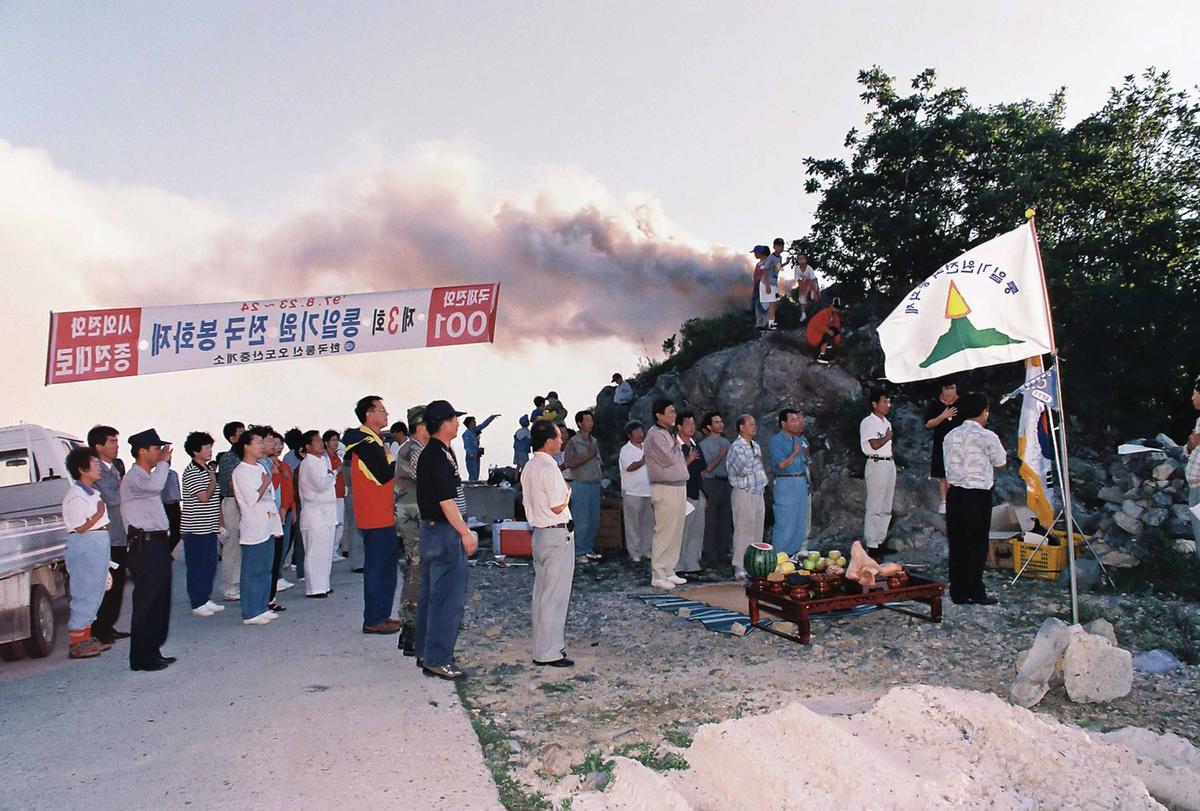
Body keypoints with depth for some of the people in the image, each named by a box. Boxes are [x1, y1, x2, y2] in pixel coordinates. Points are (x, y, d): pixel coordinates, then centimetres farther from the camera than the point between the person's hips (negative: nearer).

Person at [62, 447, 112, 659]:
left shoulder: (93, 492, 14)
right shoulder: (76, 495, -15)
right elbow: (80, 527, -19)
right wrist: (99, 513, -9)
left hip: (99, 543, 10)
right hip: (85, 546, -10)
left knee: (95, 592, 15)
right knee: (84, 593, -4)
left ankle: (85, 638, 25)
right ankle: (77, 643, 4)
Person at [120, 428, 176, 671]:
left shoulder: (147, 476, 20)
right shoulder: (133, 478, -12)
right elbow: (155, 486, -34)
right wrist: (164, 462, -17)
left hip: (158, 544, 10)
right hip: (145, 546, -10)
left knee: (160, 601, 14)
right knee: (146, 603, -4)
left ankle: (153, 652, 23)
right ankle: (141, 658, 4)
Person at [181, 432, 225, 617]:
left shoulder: (209, 468, 13)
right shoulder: (191, 471, -13)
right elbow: (204, 496, -22)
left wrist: (220, 523, 16)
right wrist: (213, 480, -8)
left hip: (210, 527, 8)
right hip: (195, 528, -8)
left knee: (210, 565, 13)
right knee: (197, 567, 1)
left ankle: (206, 599, 22)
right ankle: (198, 604, 10)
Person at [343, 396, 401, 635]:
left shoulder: (372, 441, 17)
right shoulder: (367, 444, -17)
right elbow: (384, 475, -22)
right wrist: (395, 460, -8)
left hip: (382, 516, 11)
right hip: (378, 518, -11)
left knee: (384, 566, 16)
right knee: (378, 568, -4)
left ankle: (379, 615, 25)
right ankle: (374, 621, 4)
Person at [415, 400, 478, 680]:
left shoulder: (428, 454, 13)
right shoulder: (440, 456, -18)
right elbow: (446, 501, -21)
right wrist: (466, 533, -16)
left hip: (432, 529, 11)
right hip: (445, 532, -11)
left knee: (430, 594, 16)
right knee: (449, 597, -4)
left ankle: (425, 653, 26)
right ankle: (438, 660, 2)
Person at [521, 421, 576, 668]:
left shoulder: (529, 467, 10)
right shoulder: (549, 468, -19)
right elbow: (558, 507, -20)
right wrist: (567, 493, -2)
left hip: (539, 532, 10)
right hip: (557, 535, -10)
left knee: (542, 592, 16)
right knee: (555, 594, -2)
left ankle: (543, 646, 27)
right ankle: (549, 652, 5)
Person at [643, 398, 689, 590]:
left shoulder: (670, 434, 17)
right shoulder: (655, 435, -13)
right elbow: (670, 458, -20)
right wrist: (677, 446, -3)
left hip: (679, 487, 9)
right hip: (666, 490, -9)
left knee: (676, 532, 11)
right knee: (664, 533, -6)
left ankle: (669, 571, 19)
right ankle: (658, 576, 0)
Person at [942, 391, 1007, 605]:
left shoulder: (950, 436, 7)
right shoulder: (987, 437, -10)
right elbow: (1000, 462, 6)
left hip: (954, 493, 5)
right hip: (978, 495, -5)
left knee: (957, 544, 9)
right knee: (977, 545, 4)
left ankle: (958, 592, 16)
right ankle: (975, 592, 10)